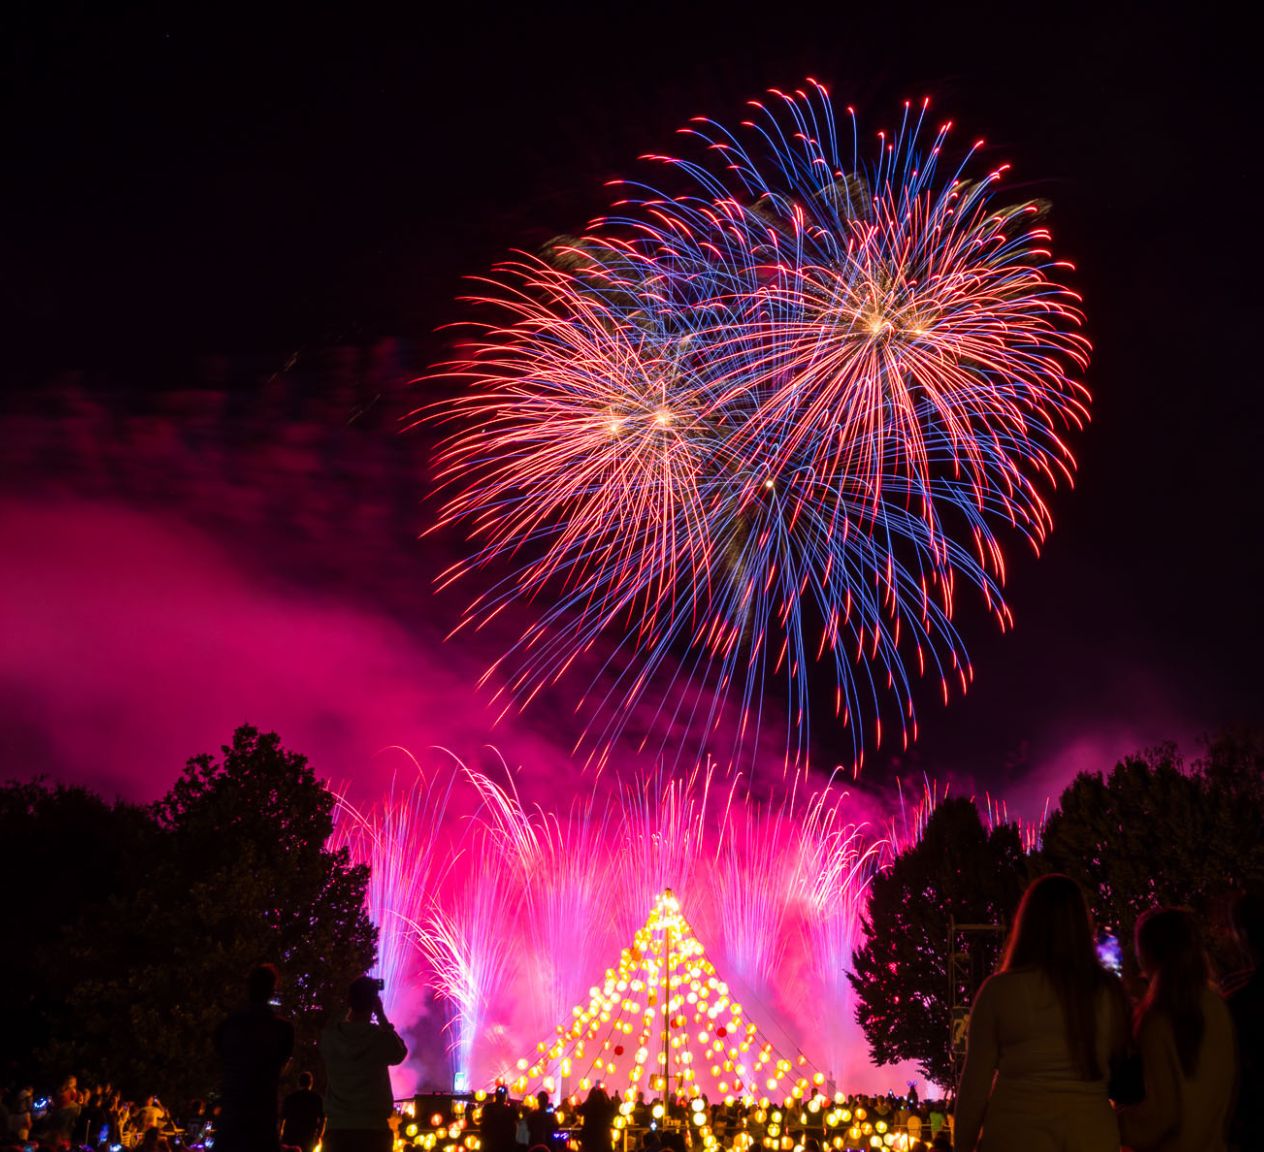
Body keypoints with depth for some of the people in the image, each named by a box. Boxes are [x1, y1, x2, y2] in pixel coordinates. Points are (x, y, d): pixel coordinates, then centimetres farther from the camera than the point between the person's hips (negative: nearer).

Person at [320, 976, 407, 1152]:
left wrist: (350, 1014, 21)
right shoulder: (380, 1036, -6)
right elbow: (399, 1053, 16)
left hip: (336, 1129, 2)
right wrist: (381, 1017, 14)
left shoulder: (329, 1036, 0)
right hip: (373, 1129, -2)